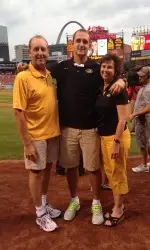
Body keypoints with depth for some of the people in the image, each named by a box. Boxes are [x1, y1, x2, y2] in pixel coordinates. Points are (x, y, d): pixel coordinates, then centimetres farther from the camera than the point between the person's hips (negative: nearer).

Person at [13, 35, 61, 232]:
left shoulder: (50, 75, 3)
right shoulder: (23, 77, -16)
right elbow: (19, 113, -17)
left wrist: (58, 128, 9)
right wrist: (27, 143, -18)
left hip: (53, 133, 6)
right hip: (36, 136, -6)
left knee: (47, 169, 18)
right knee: (36, 172, 8)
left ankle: (44, 204, 39)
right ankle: (40, 214, 26)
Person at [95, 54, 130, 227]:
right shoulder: (100, 88, 8)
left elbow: (122, 119, -17)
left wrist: (117, 142, -20)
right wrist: (103, 137, 10)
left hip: (116, 136, -7)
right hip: (103, 136, 8)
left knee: (118, 173, 6)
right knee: (109, 171, 16)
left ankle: (118, 210, 23)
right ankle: (118, 205, 34)